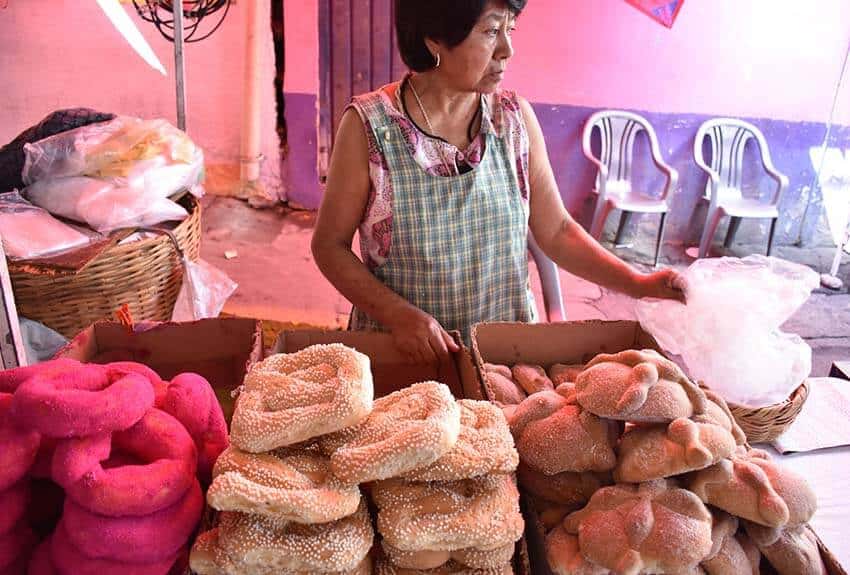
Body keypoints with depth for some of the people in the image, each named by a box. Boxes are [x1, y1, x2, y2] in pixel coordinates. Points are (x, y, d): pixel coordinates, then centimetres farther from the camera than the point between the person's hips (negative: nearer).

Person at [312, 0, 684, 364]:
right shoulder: (369, 125, -14)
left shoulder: (516, 118, -5)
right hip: (397, 351, -2)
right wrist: (399, 315, -21)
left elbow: (556, 232, 0)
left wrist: (641, 284, -11)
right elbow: (330, 245, -8)